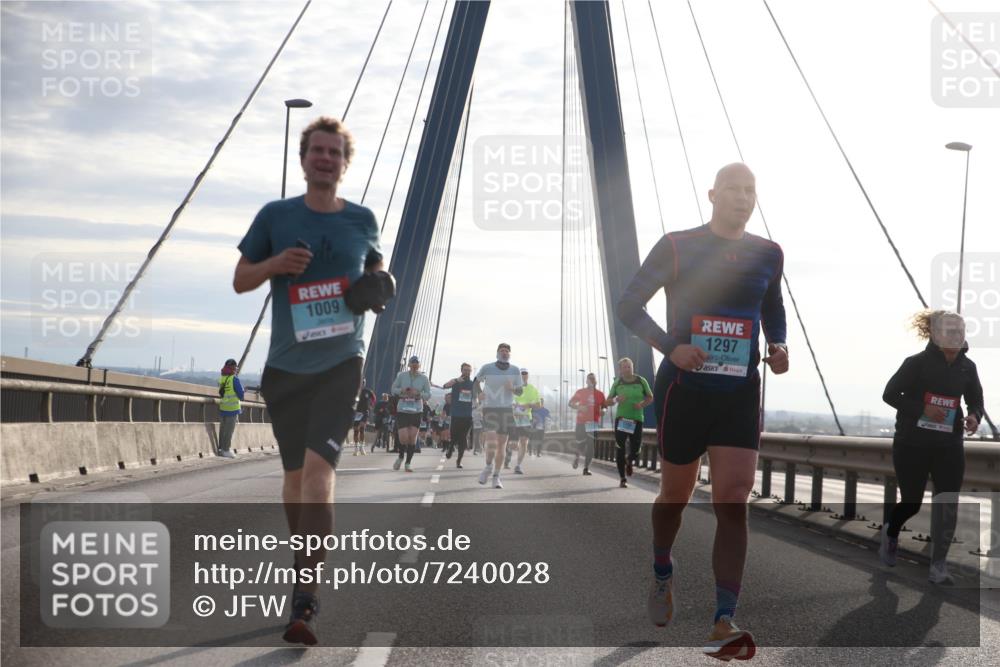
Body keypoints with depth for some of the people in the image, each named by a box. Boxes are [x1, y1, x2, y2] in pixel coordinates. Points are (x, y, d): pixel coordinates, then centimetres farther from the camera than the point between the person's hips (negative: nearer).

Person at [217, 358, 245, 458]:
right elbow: (241, 393, -13)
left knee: (222, 429, 15)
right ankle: (226, 450, -2)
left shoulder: (221, 378, 4)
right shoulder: (234, 379, -15)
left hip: (222, 407, 6)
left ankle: (220, 448, 20)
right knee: (229, 430, -1)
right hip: (232, 408, -6)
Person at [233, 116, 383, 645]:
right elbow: (240, 280, 7)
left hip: (340, 363, -2)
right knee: (295, 473, 12)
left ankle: (304, 602, -20)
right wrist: (274, 264, -13)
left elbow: (376, 273, 21)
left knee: (319, 467, -18)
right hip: (286, 364, 2)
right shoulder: (275, 216, 1)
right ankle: (307, 571, 35)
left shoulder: (361, 220, 4)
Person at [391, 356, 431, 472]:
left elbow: (428, 394, 3)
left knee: (412, 437, -2)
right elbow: (393, 389, 7)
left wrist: (418, 394, -16)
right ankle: (401, 456, 20)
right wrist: (402, 390, -13)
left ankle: (408, 462, 11)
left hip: (417, 411, 1)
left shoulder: (424, 378, 1)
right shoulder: (402, 375, 0)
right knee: (403, 437, -9)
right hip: (402, 410, -1)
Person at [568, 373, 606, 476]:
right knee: (580, 444, 1)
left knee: (591, 446, -5)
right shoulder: (580, 392, 3)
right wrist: (579, 407, -13)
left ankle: (586, 468, 2)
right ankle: (577, 456, 37)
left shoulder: (600, 394, 8)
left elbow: (604, 406, 17)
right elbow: (571, 403, 6)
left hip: (594, 423, 1)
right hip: (581, 422, -1)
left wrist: (602, 411, -6)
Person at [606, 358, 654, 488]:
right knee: (620, 449, -5)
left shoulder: (641, 381, 1)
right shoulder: (617, 383, 4)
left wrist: (642, 405, -10)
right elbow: (608, 401, 10)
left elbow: (650, 397, 9)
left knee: (636, 448, -1)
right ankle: (623, 479, 4)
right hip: (621, 419, 0)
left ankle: (629, 462, 36)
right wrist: (616, 400, -12)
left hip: (637, 419, 0)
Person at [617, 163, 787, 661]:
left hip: (739, 394, 2)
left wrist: (778, 347, 2)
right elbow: (629, 306, -1)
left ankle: (723, 625, -15)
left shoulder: (768, 255, 6)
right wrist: (670, 346, -16)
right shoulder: (677, 247, -4)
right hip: (682, 389, -2)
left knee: (733, 503, -11)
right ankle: (662, 578, 42)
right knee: (676, 494, 12)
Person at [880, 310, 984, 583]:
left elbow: (976, 399, 12)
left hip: (949, 446, 3)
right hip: (912, 444, -3)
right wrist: (922, 409, -22)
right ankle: (891, 533, 40)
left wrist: (974, 416, -11)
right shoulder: (917, 363, -12)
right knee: (912, 503, 7)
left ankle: (938, 566, 0)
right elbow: (889, 394, -9)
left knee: (948, 507, -6)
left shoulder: (967, 368, 0)